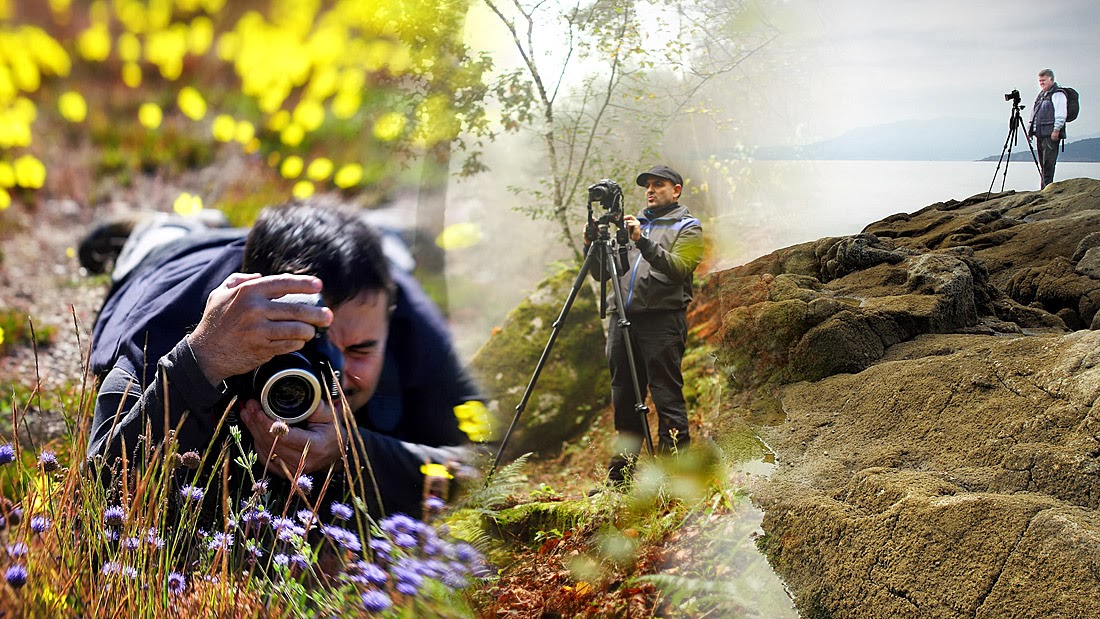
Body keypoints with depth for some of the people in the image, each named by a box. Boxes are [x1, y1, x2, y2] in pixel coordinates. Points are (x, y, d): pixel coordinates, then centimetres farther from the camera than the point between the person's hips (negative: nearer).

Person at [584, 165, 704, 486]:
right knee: (624, 396, 8)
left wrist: (643, 242, -22)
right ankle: (620, 476, 14)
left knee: (667, 395, -7)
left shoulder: (688, 228, 6)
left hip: (662, 318, -5)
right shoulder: (630, 222, 23)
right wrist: (594, 246, 1)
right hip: (623, 316, 6)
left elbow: (679, 268, -13)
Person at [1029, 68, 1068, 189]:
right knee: (1042, 162, 8)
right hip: (1040, 134, 9)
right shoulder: (1040, 94, 22)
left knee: (1048, 162, -11)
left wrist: (1056, 130, -19)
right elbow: (1034, 113, 28)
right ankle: (1044, 188, 10)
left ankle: (1047, 186, -13)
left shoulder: (1058, 94, -5)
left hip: (1051, 134, -8)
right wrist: (1030, 128, 20)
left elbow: (1060, 114, -13)